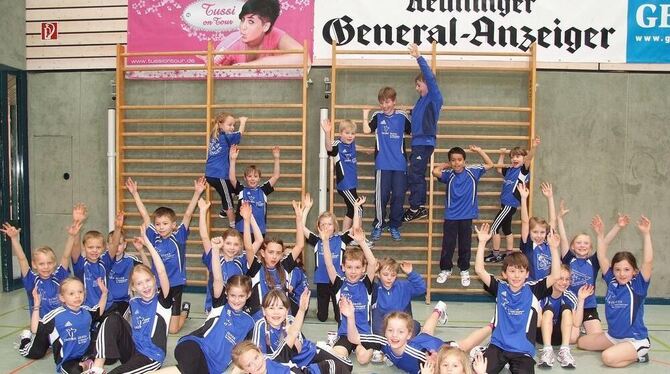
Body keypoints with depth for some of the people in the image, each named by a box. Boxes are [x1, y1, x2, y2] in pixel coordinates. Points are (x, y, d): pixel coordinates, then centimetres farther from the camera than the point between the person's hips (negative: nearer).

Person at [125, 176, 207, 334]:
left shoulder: (178, 237, -9)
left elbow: (188, 215, -18)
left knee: (172, 329, 1)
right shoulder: (154, 238, -2)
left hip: (175, 285, -3)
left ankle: (184, 309, 30)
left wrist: (197, 193, -26)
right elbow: (145, 216, -2)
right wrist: (135, 193, -3)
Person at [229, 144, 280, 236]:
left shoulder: (263, 190, 7)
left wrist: (276, 159, -7)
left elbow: (276, 176, 2)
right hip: (242, 231, -1)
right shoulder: (241, 190, 4)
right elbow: (232, 178, -10)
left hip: (260, 231, 2)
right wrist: (233, 159, -19)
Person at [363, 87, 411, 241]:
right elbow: (367, 130, -9)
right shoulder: (378, 116, 4)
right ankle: (378, 225, 13)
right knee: (381, 195, -1)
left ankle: (394, 226, 17)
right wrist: (365, 115, -12)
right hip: (382, 164, -1)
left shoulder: (402, 116, 5)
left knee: (398, 196, 2)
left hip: (400, 164, 1)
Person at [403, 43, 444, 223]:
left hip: (425, 142, -9)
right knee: (417, 175, 12)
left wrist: (419, 57, -26)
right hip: (418, 142, 9)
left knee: (414, 175, -7)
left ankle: (415, 208, 1)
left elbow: (430, 77, -21)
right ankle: (420, 207, 20)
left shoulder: (434, 98, -9)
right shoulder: (423, 99, 16)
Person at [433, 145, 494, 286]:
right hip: (450, 216, 0)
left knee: (465, 245, 11)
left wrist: (479, 150, -2)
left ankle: (464, 271, 26)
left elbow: (490, 164, 5)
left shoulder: (472, 172, -2)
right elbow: (435, 171, -23)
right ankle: (445, 270, 25)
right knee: (448, 245, 8)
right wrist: (447, 165, -6)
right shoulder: (448, 174, -5)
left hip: (467, 216, 1)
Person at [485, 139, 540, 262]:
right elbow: (499, 169, 28)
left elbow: (529, 158, -31)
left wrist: (533, 147, -49)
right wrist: (502, 155, 23)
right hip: (506, 204, 9)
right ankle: (508, 253, 26)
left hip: (510, 205, -8)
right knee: (506, 229, 16)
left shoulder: (523, 170, -12)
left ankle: (496, 254, 5)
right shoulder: (510, 170, 8)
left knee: (494, 228, -4)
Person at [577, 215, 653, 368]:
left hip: (636, 340, -7)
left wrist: (646, 234, -34)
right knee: (581, 342, 13)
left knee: (608, 358, -30)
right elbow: (602, 258, -4)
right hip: (612, 336, 7)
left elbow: (648, 261, -28)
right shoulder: (612, 282, -2)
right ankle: (618, 349, 18)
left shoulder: (638, 285, -14)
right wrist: (600, 235, -13)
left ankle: (638, 355, -2)